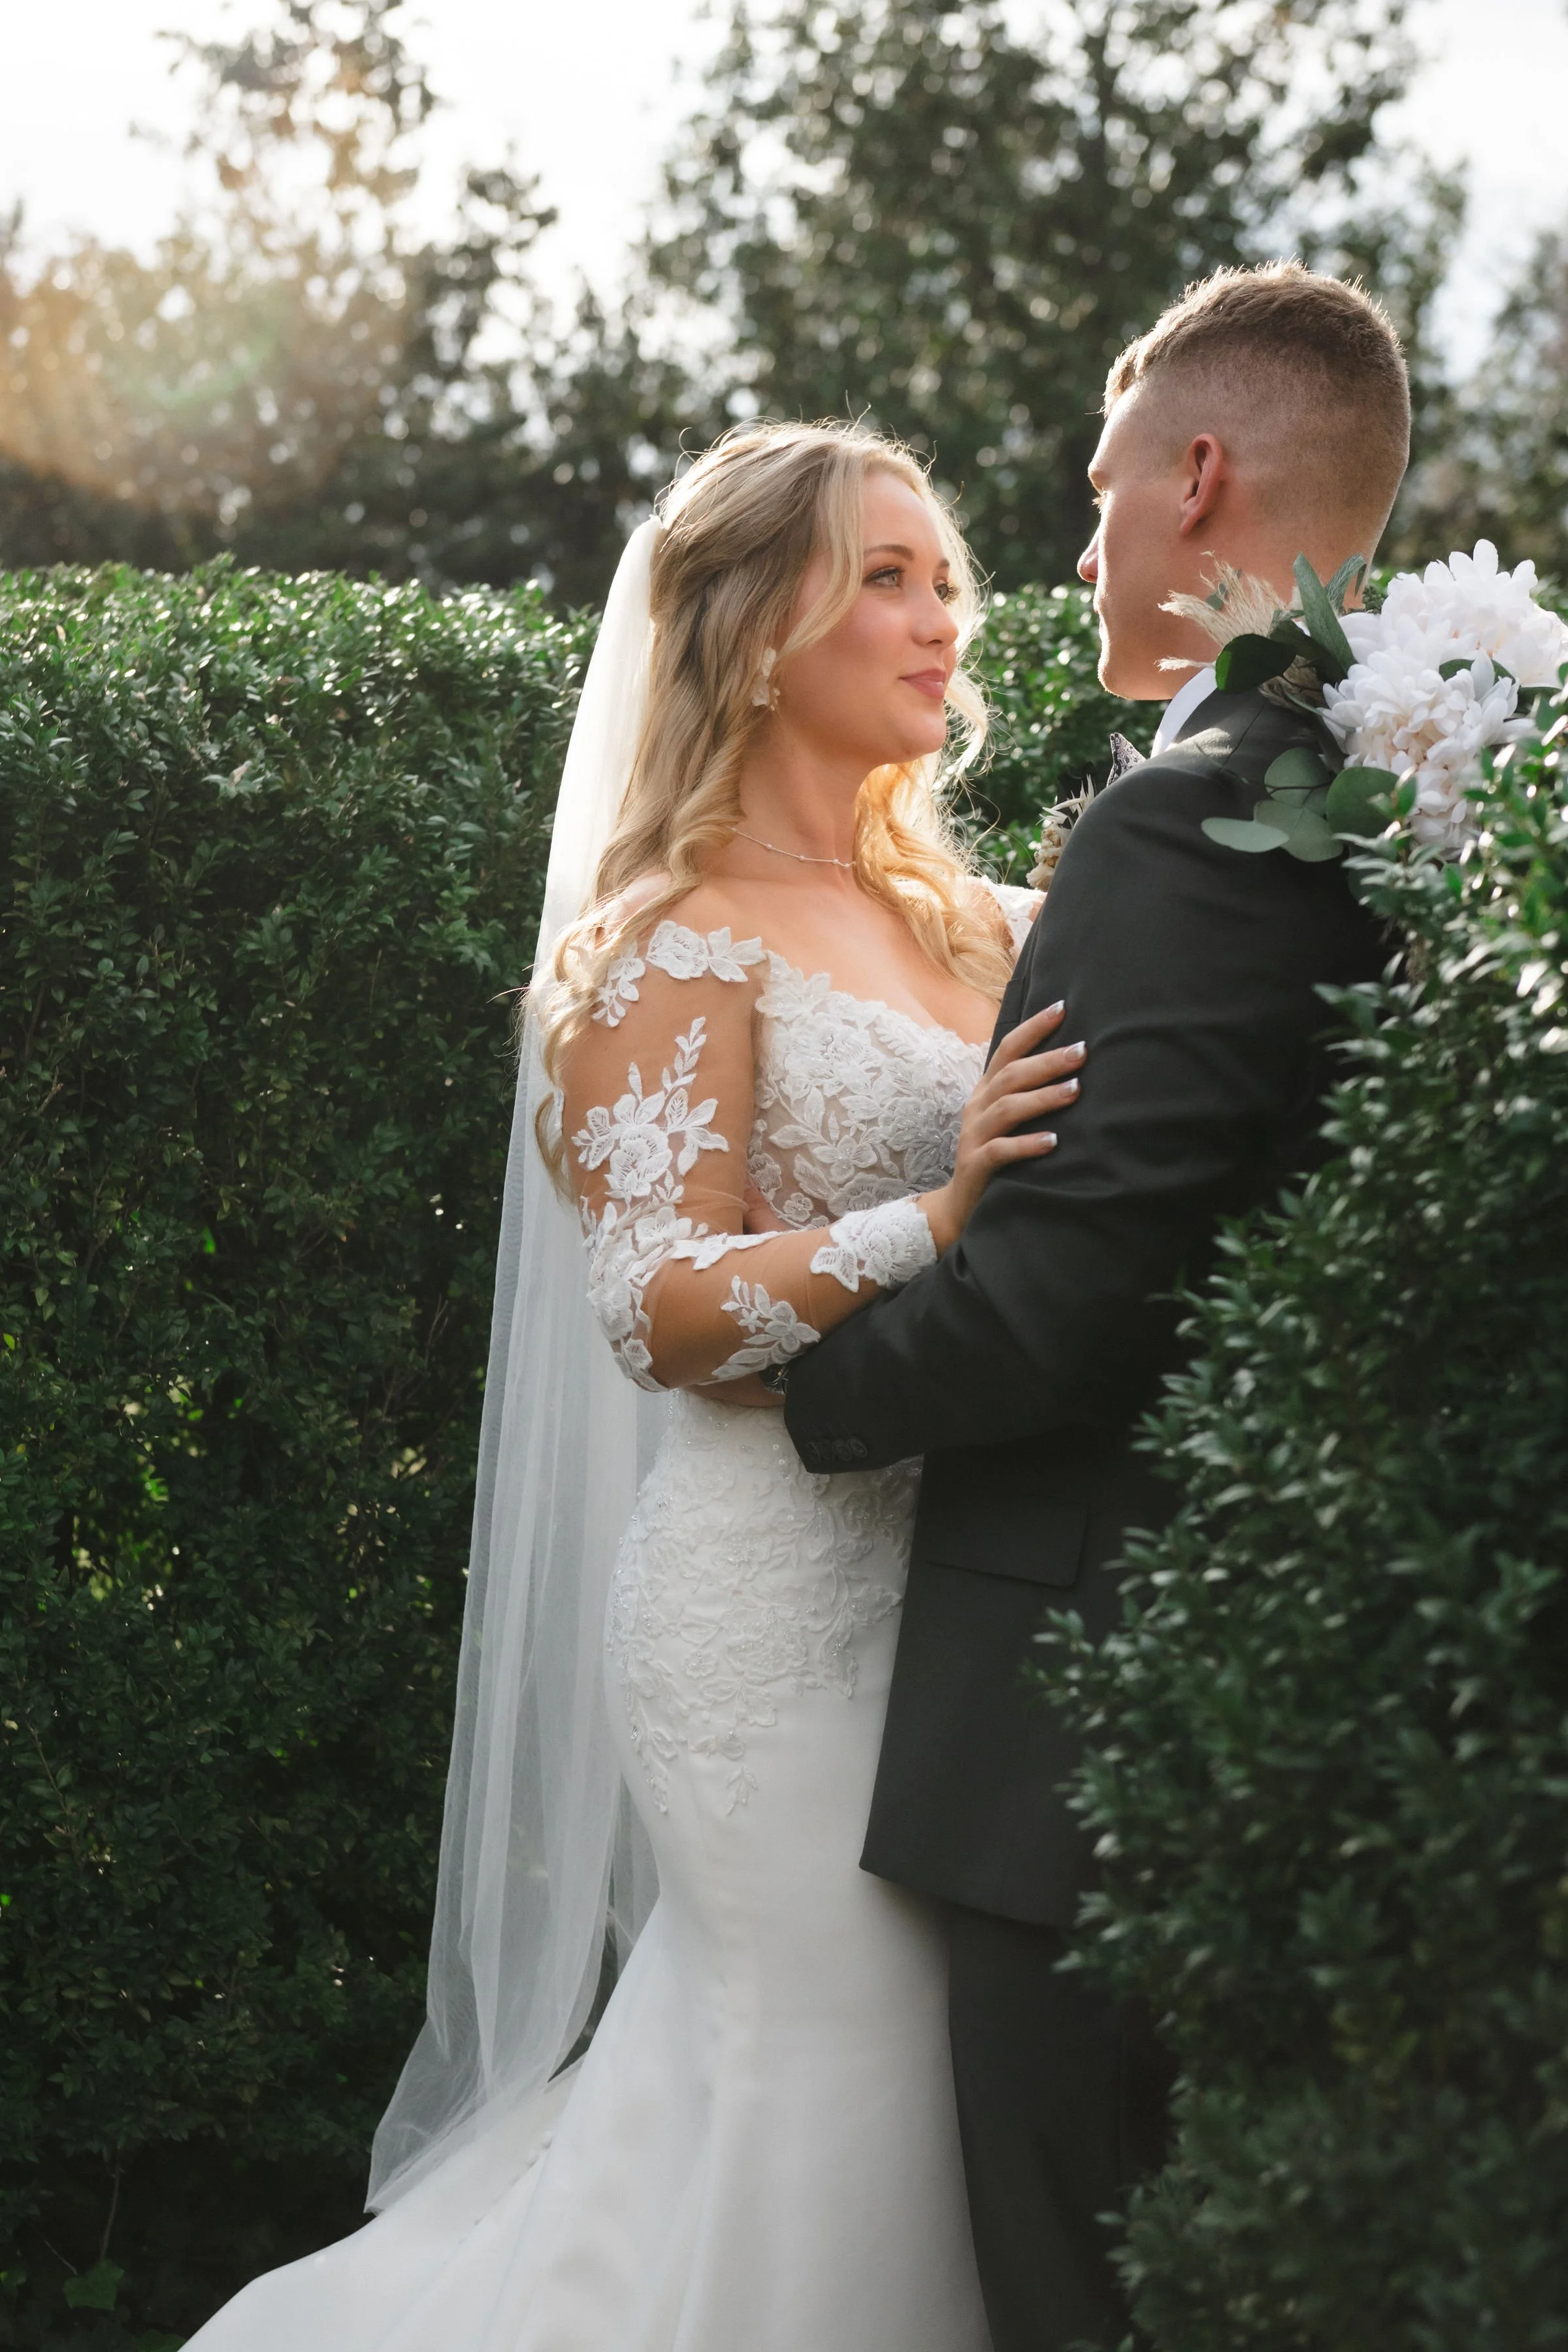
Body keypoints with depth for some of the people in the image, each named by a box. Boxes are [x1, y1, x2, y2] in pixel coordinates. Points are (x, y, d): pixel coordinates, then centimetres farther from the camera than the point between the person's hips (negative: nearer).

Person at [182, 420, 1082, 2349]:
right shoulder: (680, 942, -7)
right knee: (839, 2083, -5)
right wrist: (936, 1222, -28)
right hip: (784, 1595, -7)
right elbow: (659, 1310, -16)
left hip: (956, 1579, 7)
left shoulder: (971, 923, 14)